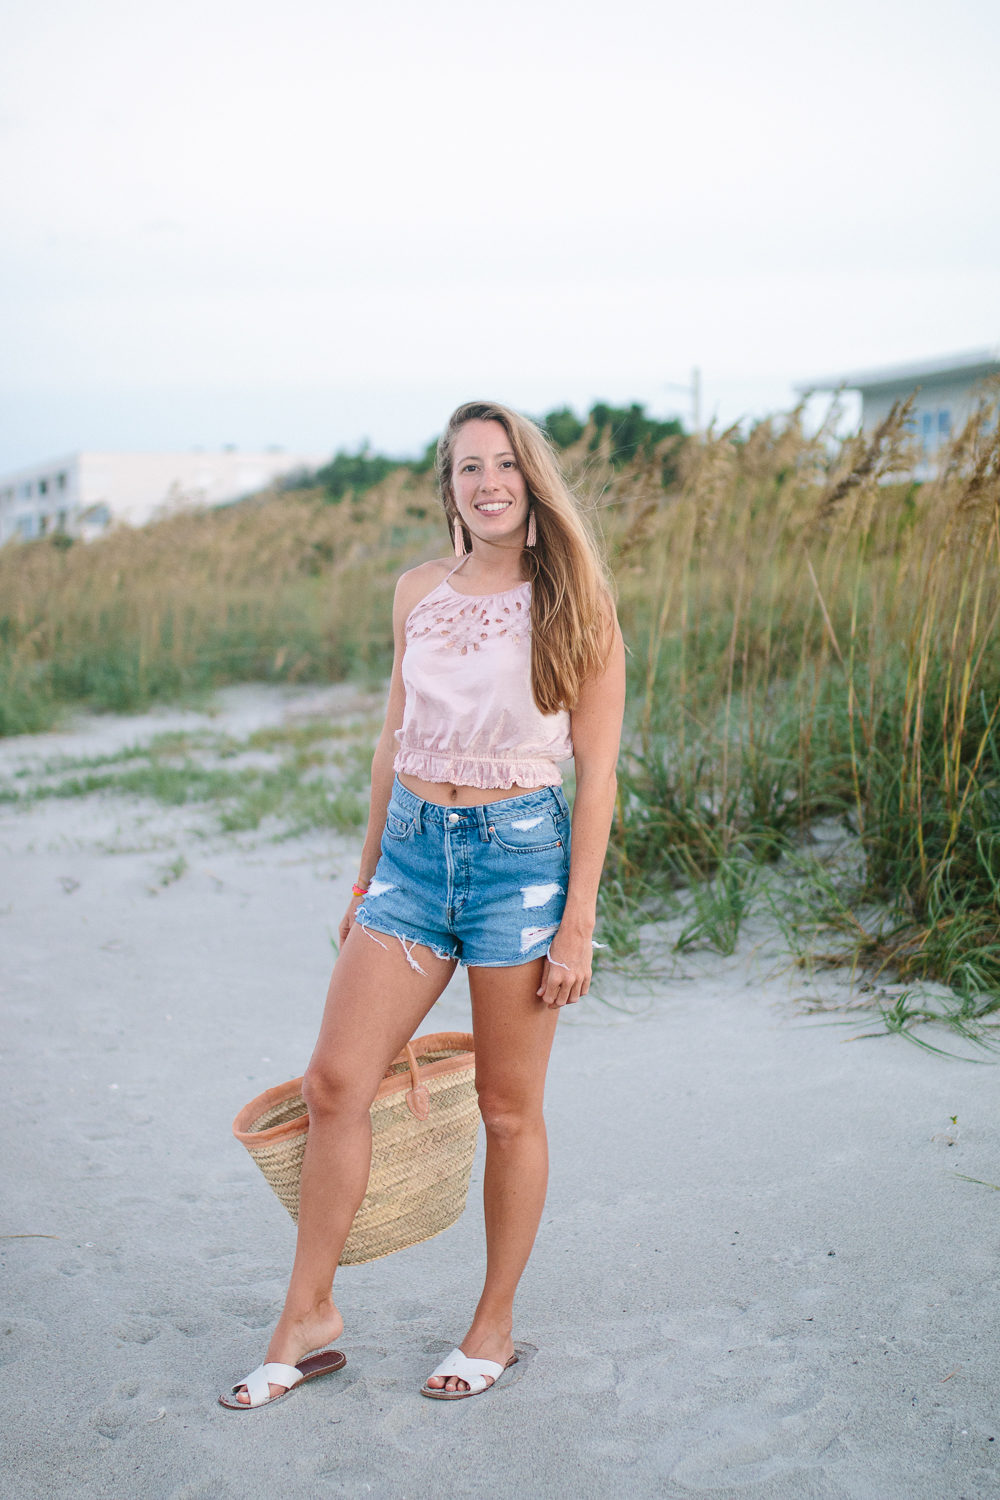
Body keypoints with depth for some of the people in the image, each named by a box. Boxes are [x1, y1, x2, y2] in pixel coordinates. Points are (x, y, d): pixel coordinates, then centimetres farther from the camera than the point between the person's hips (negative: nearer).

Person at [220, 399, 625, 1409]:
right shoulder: (419, 592, 7)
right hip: (413, 849, 5)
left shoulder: (576, 606, -6)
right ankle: (308, 1320, 17)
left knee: (509, 1109, 7)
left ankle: (495, 1327, 25)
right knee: (333, 1084, 1)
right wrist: (368, 870, 16)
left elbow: (597, 774, -7)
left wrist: (578, 922, -10)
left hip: (520, 853, -4)